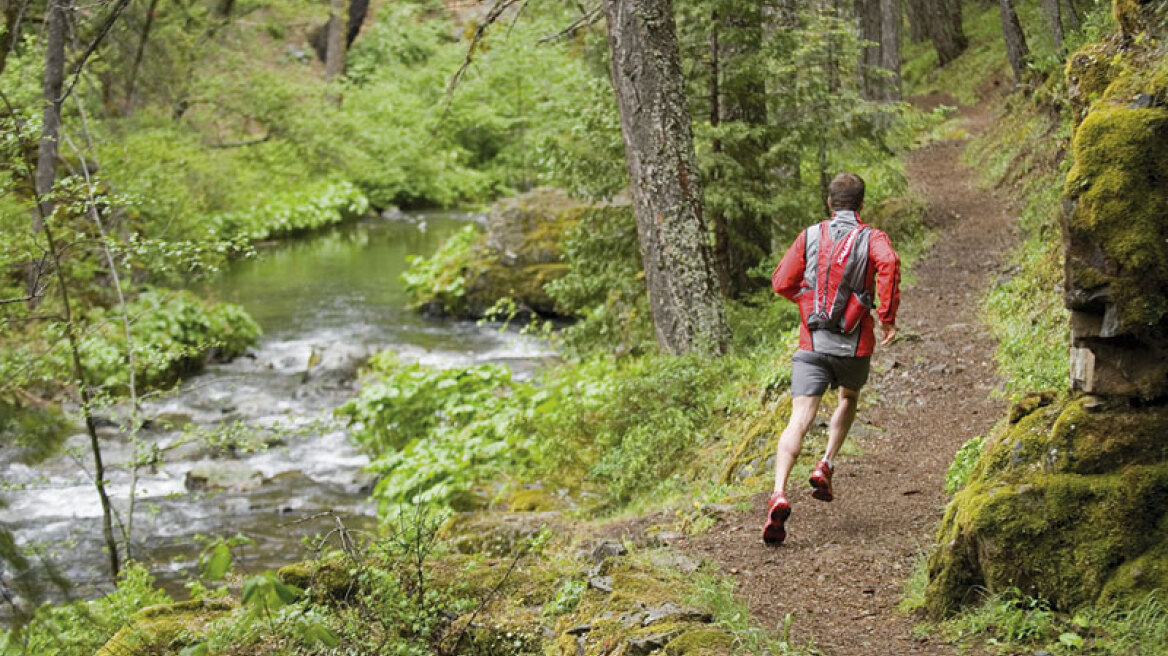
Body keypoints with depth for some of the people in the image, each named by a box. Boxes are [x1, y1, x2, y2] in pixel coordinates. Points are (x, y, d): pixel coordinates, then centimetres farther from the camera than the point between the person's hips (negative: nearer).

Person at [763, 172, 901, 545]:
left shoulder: (810, 236, 8)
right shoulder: (872, 238, 2)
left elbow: (782, 283, 5)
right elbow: (888, 263, -21)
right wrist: (887, 315, -15)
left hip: (812, 343, 0)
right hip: (854, 345, 0)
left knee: (799, 419, -11)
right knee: (849, 399, 31)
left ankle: (779, 494, -32)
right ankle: (826, 466, 15)